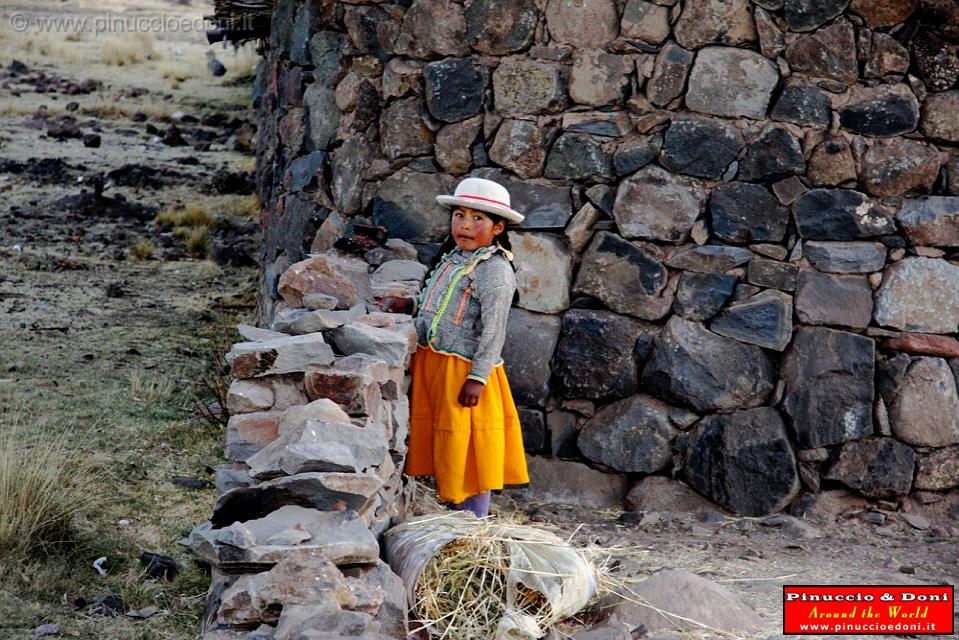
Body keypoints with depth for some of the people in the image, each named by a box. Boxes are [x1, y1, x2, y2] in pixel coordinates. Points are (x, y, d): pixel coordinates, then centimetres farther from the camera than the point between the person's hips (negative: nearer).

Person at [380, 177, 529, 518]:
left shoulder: (495, 270, -14)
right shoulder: (451, 259, 12)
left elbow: (493, 331, -18)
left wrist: (478, 377, -21)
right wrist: (409, 305, 10)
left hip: (464, 369, -8)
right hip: (431, 363, 8)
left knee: (468, 450, 0)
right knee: (447, 447, 15)